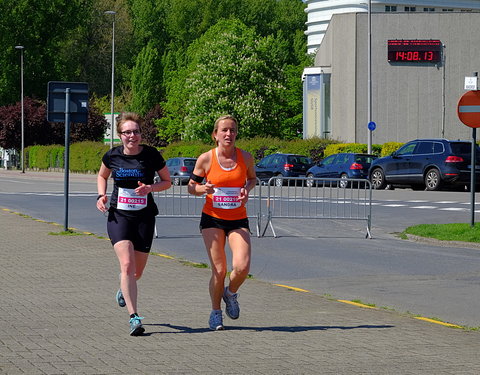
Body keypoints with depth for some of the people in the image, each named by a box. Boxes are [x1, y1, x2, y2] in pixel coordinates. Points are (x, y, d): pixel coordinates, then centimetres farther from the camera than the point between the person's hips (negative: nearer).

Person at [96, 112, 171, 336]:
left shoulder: (151, 155, -6)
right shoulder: (112, 156, -2)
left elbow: (167, 181, 5)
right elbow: (102, 176, 18)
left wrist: (150, 187, -15)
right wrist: (101, 195, 0)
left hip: (145, 217, 1)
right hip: (118, 216, -1)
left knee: (137, 270, 9)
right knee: (127, 264, -18)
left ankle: (124, 289, 46)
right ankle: (134, 317, -18)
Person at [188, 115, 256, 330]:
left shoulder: (245, 157, -3)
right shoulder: (206, 159, -6)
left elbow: (252, 178, 17)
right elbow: (191, 187, 4)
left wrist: (246, 189, -5)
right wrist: (203, 189, -18)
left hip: (238, 220, 1)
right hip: (212, 218, -1)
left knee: (242, 267, -16)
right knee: (219, 270, -5)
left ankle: (231, 293, 18)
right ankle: (216, 312, 18)